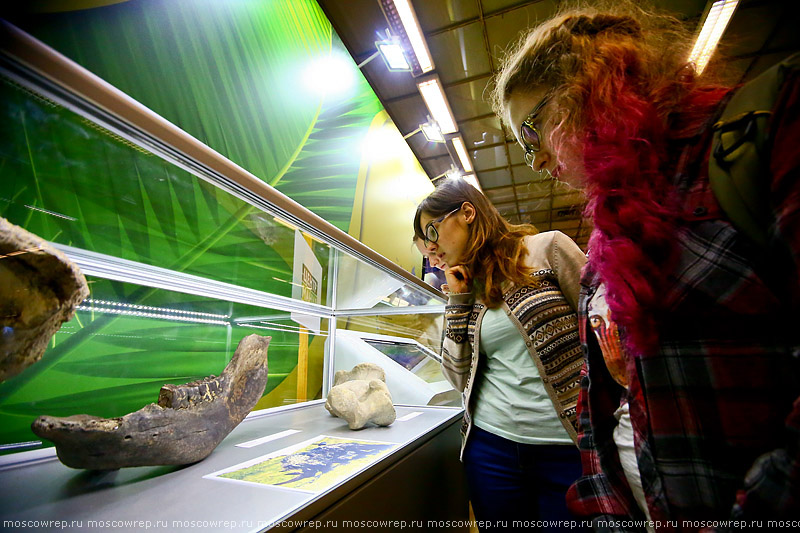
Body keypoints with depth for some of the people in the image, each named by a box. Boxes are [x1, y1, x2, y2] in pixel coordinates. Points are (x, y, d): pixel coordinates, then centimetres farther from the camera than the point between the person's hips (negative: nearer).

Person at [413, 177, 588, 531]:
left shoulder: (547, 248, -6)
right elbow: (460, 378, 1)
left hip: (569, 447, -3)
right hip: (492, 444, 4)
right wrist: (458, 301, -4)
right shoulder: (466, 288, 6)